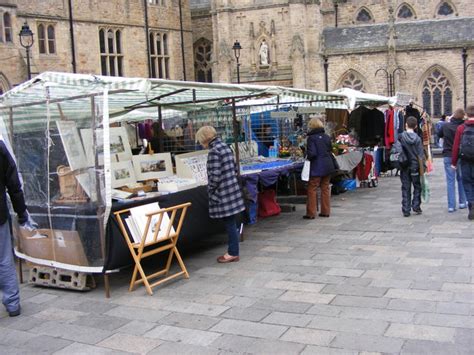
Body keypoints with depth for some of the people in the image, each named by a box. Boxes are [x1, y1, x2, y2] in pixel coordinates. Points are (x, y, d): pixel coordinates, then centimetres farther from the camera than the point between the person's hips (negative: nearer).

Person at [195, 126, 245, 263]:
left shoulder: (214, 151, -16)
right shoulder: (225, 146, 11)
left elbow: (215, 175, -20)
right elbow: (233, 168, 17)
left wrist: (210, 190, -7)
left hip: (223, 192, -9)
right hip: (232, 189, 9)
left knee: (229, 224, -1)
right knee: (231, 223, 14)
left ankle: (233, 253, 7)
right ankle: (233, 251, 21)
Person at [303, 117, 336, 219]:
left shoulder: (311, 138, -12)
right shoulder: (327, 137, 6)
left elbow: (311, 153, -16)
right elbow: (330, 150, 13)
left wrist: (308, 157, 3)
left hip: (317, 167, -6)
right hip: (328, 166, 6)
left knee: (312, 189, 0)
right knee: (325, 188, 13)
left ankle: (311, 213, 1)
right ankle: (325, 211, 17)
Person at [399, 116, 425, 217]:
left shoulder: (401, 136, -8)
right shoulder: (417, 138, -6)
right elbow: (420, 155, -6)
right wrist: (422, 167, 0)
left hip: (404, 166, 0)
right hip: (415, 166, 0)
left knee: (405, 188, 6)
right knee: (417, 187, 16)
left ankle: (406, 210, 5)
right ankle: (416, 206, 11)